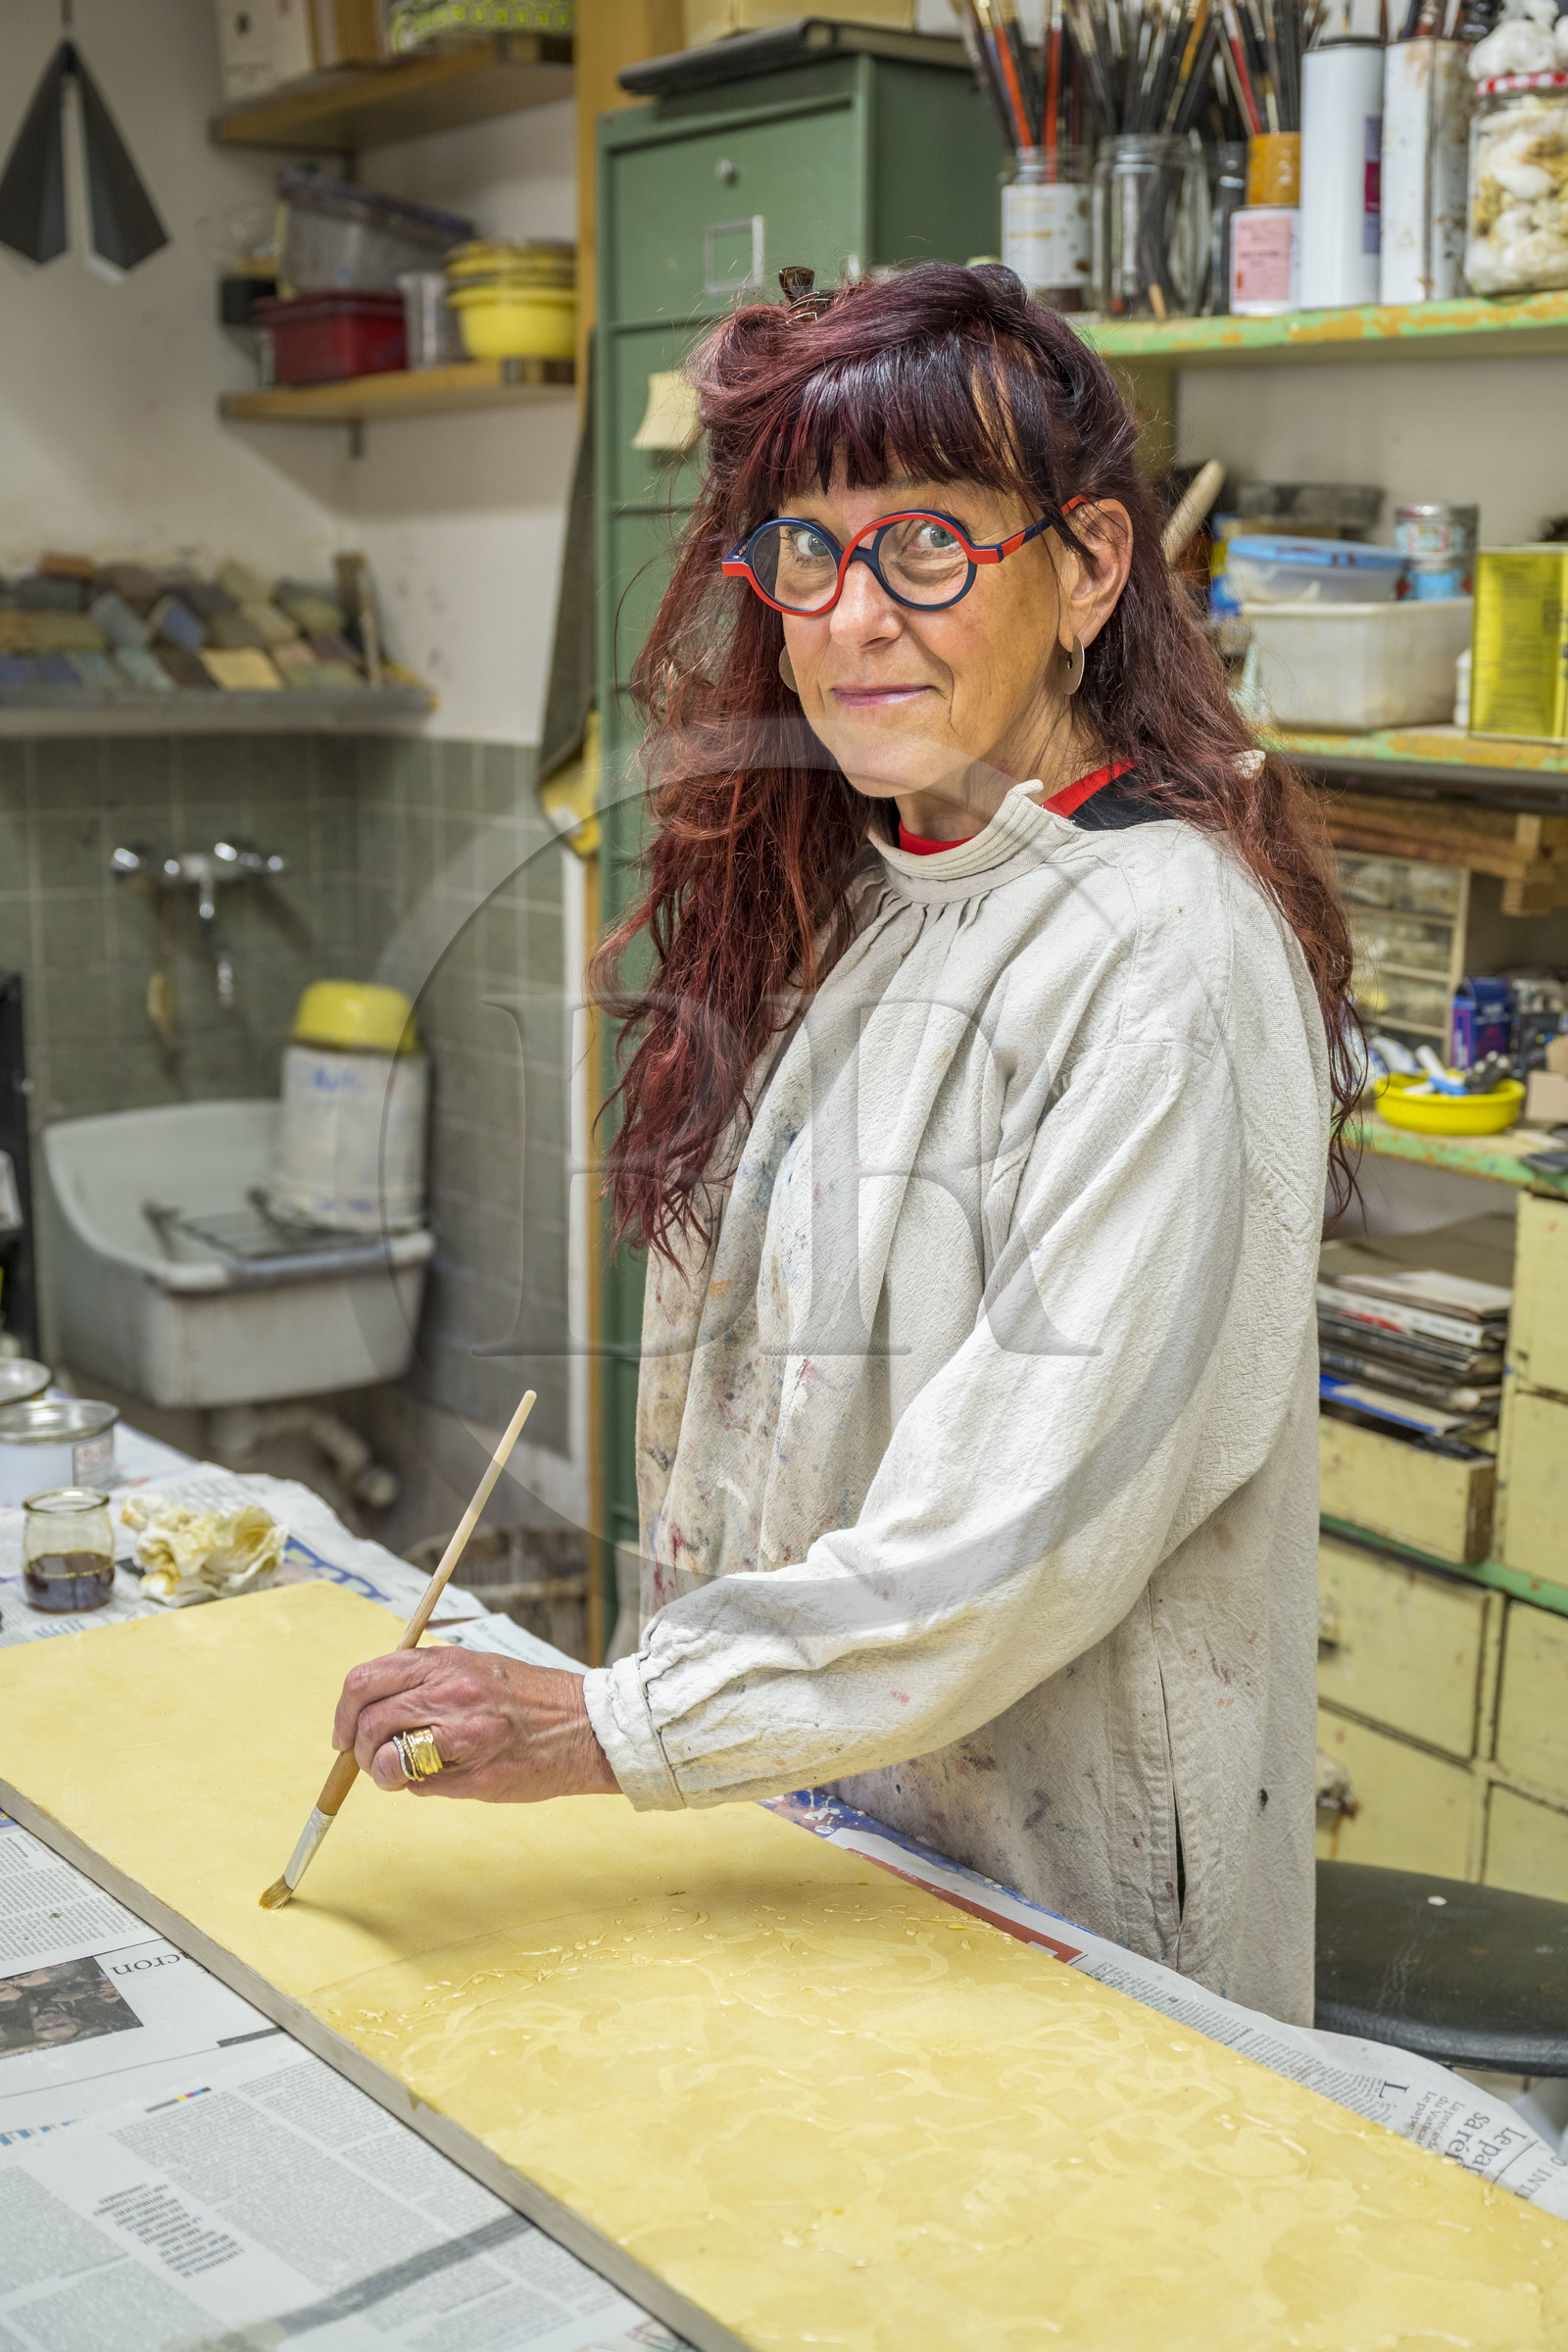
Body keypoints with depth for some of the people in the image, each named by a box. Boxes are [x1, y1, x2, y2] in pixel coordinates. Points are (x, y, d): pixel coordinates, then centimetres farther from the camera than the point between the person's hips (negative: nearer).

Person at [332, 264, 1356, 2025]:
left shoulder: (1166, 951, -21)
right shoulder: (831, 903, 5)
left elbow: (1044, 1501, -26)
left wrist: (624, 1726, -25)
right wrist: (687, 1686, 7)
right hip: (789, 1790, 7)